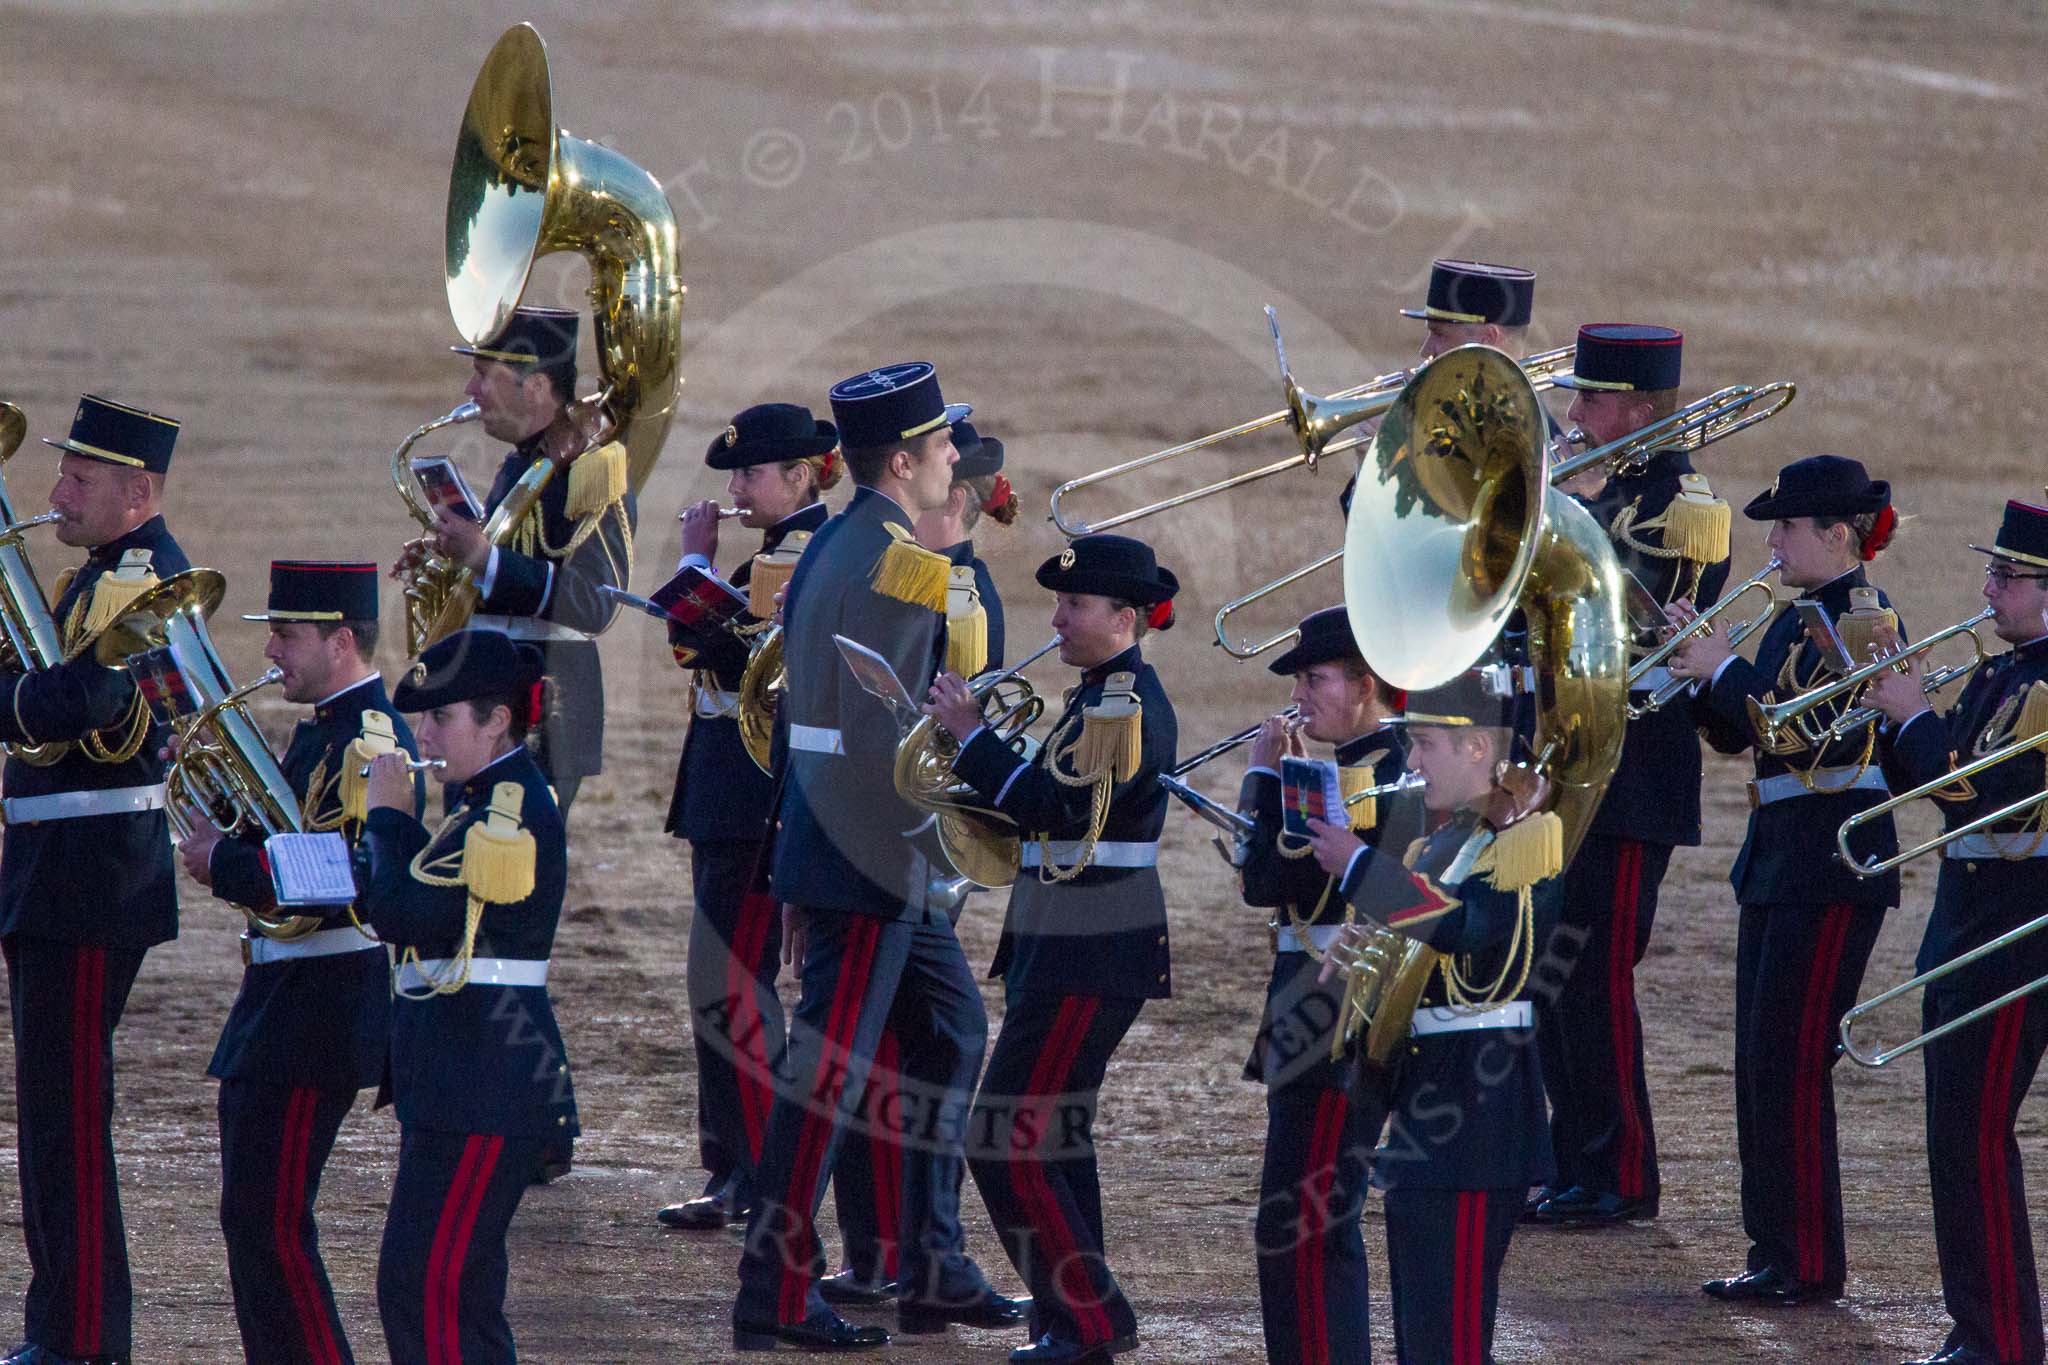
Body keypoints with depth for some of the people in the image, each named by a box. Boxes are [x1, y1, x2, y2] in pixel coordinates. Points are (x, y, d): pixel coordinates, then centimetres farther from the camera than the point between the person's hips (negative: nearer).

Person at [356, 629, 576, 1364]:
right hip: (461, 1079, 11)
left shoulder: (514, 813, -17)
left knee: (423, 1289, -11)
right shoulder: (485, 803, 15)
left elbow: (403, 915, -21)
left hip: (489, 1078, -11)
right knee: (462, 1290, 13)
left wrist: (387, 815, -8)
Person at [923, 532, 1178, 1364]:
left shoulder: (1125, 705, -17)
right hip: (1070, 946, 11)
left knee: (1008, 1143, -10)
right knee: (1053, 1137, 15)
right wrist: (974, 746, 6)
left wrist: (970, 734, -16)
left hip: (1091, 954, -11)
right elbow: (1051, 806, 17)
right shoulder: (1106, 696, 15)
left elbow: (1052, 807, -24)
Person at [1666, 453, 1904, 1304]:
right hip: (1778, 862, 10)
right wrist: (1701, 678, 0)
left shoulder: (1862, 619, -13)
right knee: (1760, 1063, 11)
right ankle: (1775, 1251, 16)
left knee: (1791, 1060, -8)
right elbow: (1737, 735, 17)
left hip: (1835, 866, -10)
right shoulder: (1796, 620, 14)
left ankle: (1811, 1264, -3)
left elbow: (1805, 734, -24)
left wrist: (1725, 668, -18)